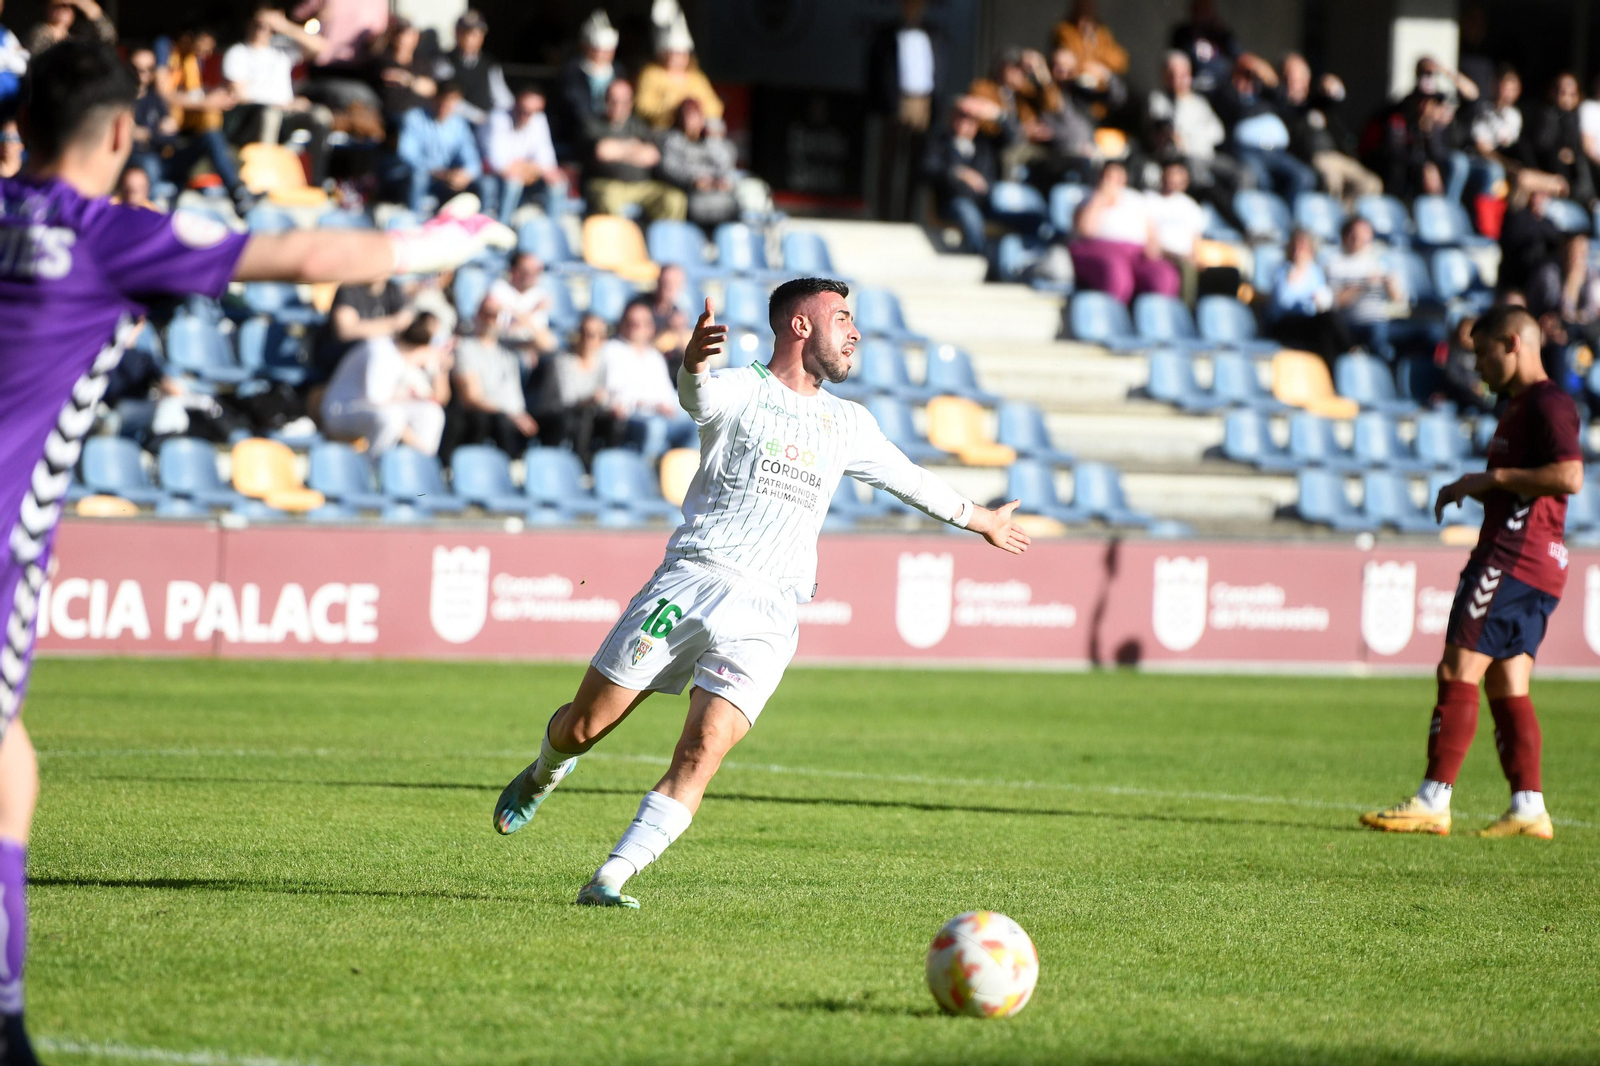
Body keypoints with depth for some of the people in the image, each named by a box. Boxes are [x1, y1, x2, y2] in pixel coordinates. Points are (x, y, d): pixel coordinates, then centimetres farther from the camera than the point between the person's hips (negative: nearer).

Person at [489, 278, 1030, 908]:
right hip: (689, 582, -3)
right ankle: (544, 774, 36)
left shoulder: (848, 425, 21)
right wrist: (693, 362, -47)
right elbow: (698, 396, -22)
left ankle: (609, 880, -16)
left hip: (764, 618, 3)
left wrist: (979, 519, 49)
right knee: (580, 729, 1)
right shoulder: (741, 391, 2)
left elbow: (907, 477, 38)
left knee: (702, 754, -17)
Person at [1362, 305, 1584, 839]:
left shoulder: (1548, 404, -10)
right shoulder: (1520, 407, 22)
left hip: (1512, 561, -11)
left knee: (1459, 671, -11)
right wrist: (1475, 490, 14)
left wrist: (1493, 478, -17)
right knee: (1506, 686, 7)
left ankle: (1432, 802, -12)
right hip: (1535, 567, 11)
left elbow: (1569, 476, -23)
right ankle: (1528, 809, 3)